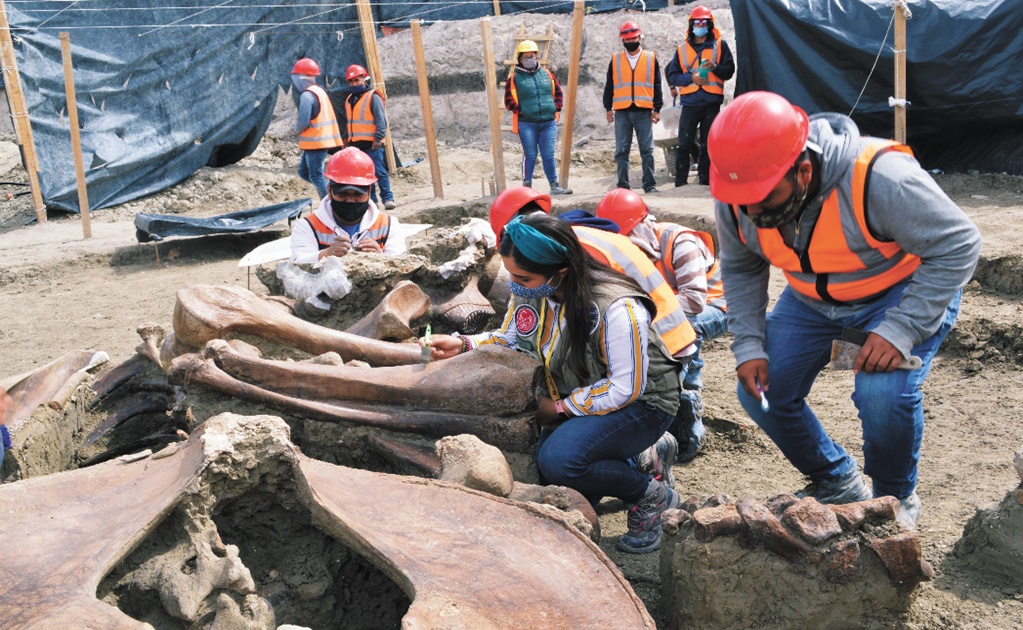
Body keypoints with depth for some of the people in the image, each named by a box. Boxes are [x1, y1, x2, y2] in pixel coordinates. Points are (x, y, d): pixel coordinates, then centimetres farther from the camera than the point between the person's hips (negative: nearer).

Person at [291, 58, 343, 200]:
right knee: (303, 172, 16)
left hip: (315, 142, -10)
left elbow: (303, 122, -21)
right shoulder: (319, 91, 14)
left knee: (315, 176, -4)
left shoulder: (307, 95, -16)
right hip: (323, 139, 10)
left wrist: (297, 130, 0)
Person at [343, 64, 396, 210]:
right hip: (356, 144, 7)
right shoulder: (349, 100, 17)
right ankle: (371, 198, 16)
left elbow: (381, 120, -11)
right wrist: (347, 138, 21)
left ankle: (388, 198, -6)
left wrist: (378, 138, -17)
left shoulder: (373, 97, -6)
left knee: (379, 171, -9)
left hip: (372, 143, -7)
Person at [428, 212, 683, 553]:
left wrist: (558, 408, -18)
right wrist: (462, 345, -12)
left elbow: (625, 389, -24)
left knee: (558, 459, -30)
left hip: (640, 402, -7)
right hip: (571, 402, 7)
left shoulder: (617, 307, -31)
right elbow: (512, 340, 7)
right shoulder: (530, 290, -10)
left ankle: (649, 495, -5)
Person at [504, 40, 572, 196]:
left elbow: (558, 92, 19)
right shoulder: (514, 78, 2)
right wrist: (519, 111, -9)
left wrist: (557, 109, 6)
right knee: (530, 155, -1)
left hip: (549, 123, 3)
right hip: (527, 124, -3)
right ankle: (526, 186, 7)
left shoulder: (547, 74, 13)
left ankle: (554, 185, 11)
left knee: (549, 156, 5)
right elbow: (508, 100, 1)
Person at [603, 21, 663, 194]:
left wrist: (657, 109, 3)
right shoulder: (615, 60, 11)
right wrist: (608, 108, 5)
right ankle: (623, 185, 6)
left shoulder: (651, 58, 10)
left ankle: (650, 184, 3)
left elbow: (657, 86, 9)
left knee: (647, 150, -1)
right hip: (621, 112, 1)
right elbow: (609, 86, 12)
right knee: (621, 151, 1)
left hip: (644, 111, -1)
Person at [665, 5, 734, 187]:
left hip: (712, 102, 0)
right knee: (684, 144, -3)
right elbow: (672, 75, 6)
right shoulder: (682, 49, 11)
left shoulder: (720, 45, 9)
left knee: (708, 145, 5)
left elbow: (729, 70, 4)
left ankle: (705, 179, 12)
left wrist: (715, 67, -15)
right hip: (690, 102, 0)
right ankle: (680, 182, 1)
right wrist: (691, 77, -10)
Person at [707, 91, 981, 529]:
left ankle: (896, 500, 5)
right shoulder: (737, 199, -19)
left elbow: (958, 245, -26)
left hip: (903, 291, -5)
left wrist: (900, 331, -33)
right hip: (811, 299, 5)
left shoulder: (880, 180, -37)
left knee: (883, 394, -28)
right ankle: (837, 484, 22)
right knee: (761, 392, -4)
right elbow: (740, 269, 0)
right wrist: (749, 345, -11)